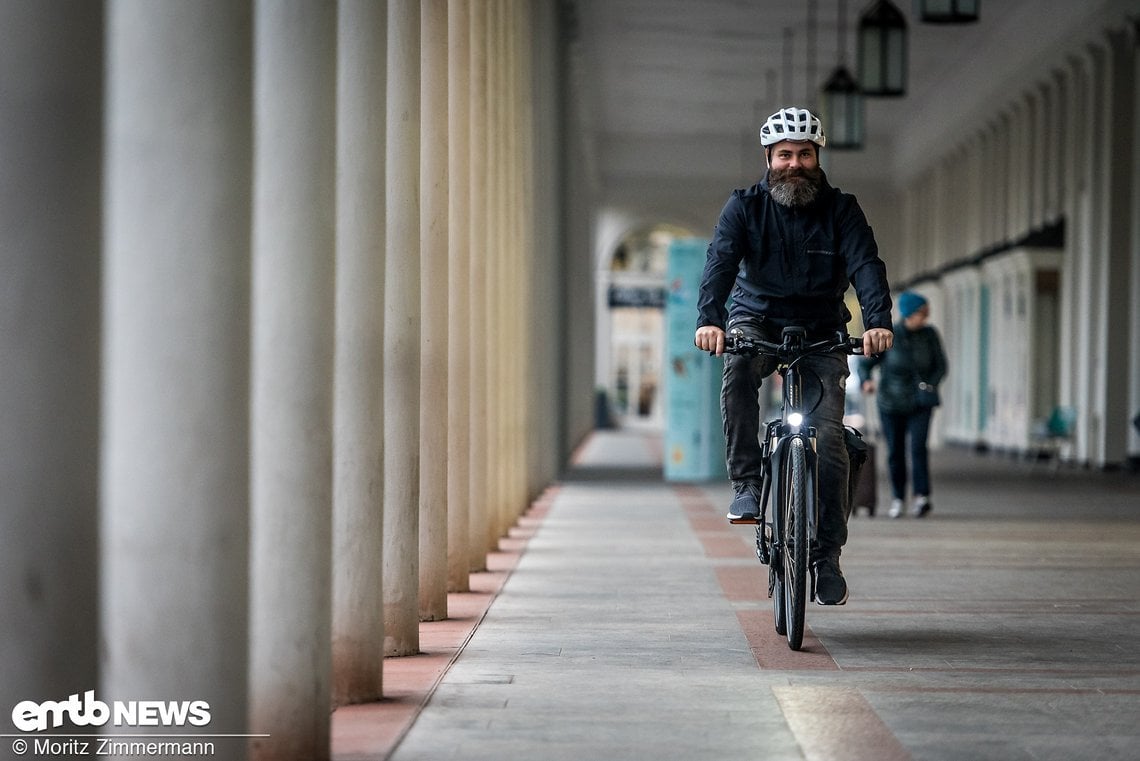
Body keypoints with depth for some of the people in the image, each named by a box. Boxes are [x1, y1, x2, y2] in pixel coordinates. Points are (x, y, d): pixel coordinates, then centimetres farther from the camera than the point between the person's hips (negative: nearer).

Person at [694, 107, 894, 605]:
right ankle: (746, 482, -27)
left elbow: (866, 265, -17)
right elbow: (720, 261, -19)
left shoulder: (840, 209, -4)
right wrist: (709, 318, -38)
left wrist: (878, 321, -37)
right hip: (758, 320, 0)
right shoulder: (745, 206, -5)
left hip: (821, 330, 0)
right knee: (737, 368, -36)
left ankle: (827, 555, -2)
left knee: (828, 437, -12)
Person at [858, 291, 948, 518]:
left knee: (918, 446, -17)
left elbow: (940, 365, 7)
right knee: (895, 451, 5)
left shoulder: (929, 334, -1)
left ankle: (922, 497, -20)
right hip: (892, 403, 0)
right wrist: (866, 382, -24)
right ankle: (898, 498, 20)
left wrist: (931, 384, -12)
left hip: (920, 403, 0)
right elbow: (866, 364, -4)